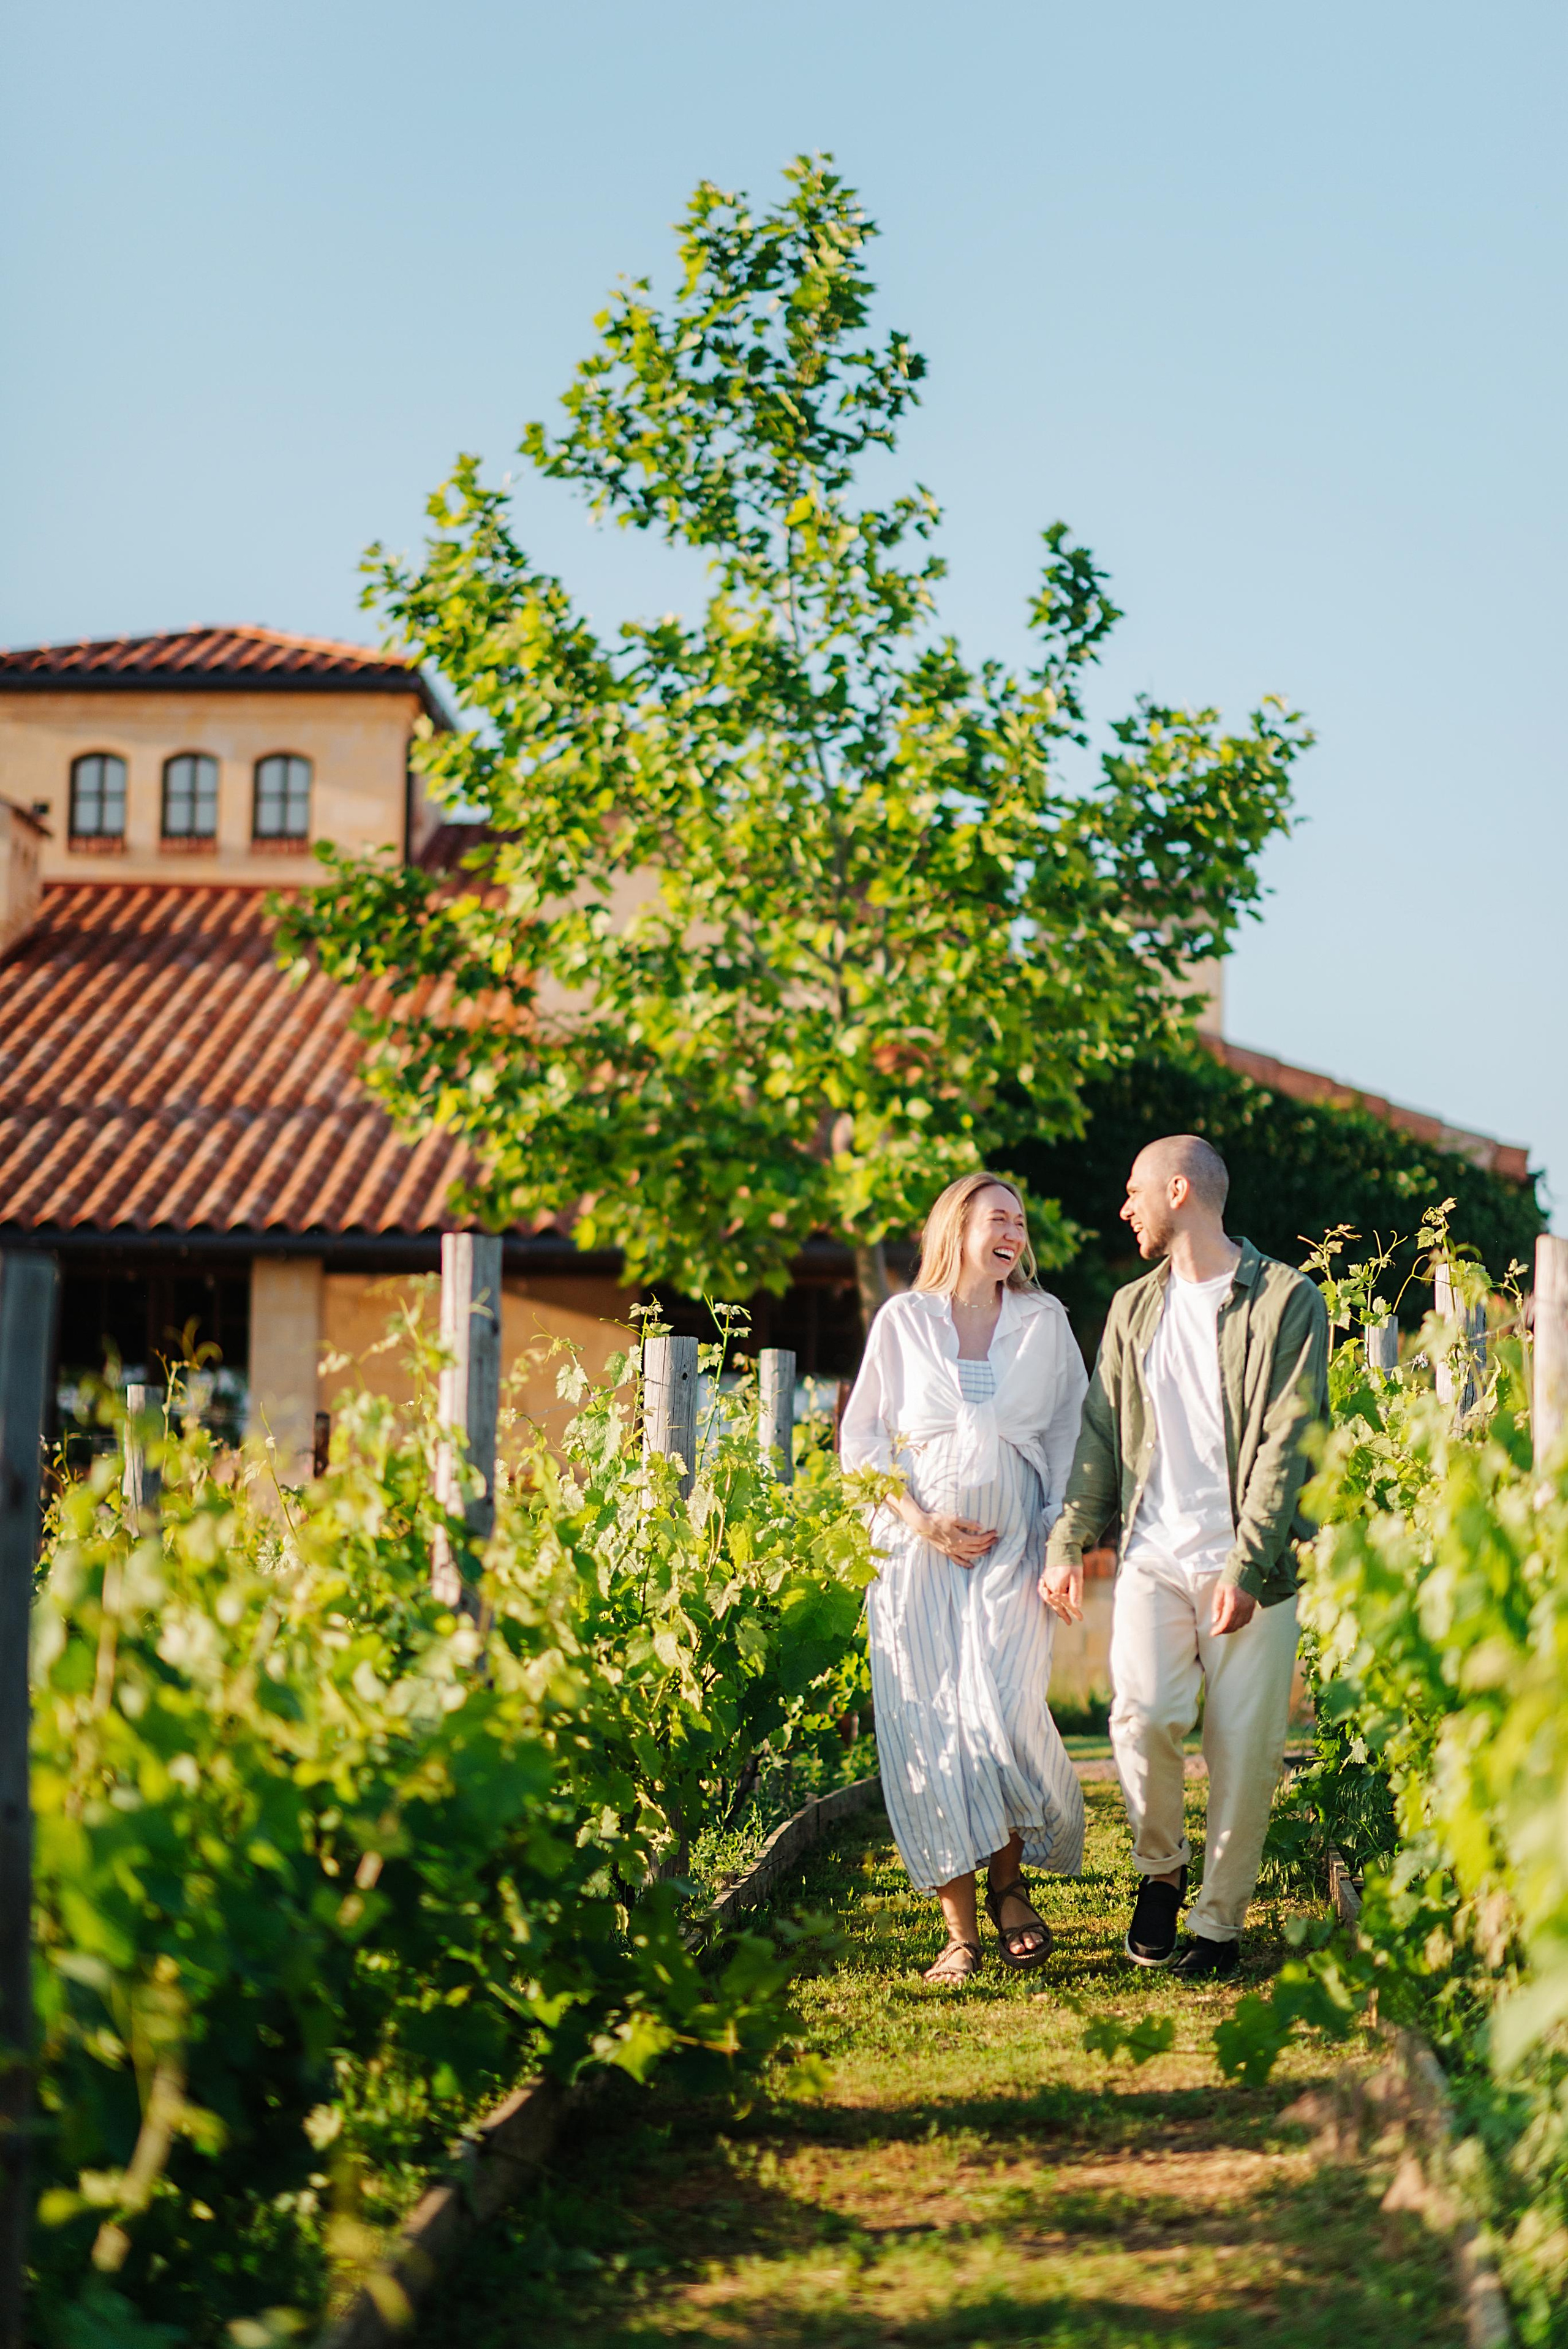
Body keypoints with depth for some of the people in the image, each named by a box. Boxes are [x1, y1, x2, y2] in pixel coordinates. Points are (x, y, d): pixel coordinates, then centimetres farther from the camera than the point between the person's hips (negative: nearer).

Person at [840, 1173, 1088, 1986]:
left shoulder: (1044, 1323, 10)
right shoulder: (903, 1320, 6)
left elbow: (1071, 1435, 13)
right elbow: (860, 1439, 6)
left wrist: (1061, 1543, 2)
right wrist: (922, 1522, -6)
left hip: (1010, 1548, 0)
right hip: (916, 1553, 0)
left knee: (1003, 1718, -18)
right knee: (928, 1735, -6)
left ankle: (1010, 1880, 8)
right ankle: (960, 1930, 2)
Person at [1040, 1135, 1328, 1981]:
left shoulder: (1288, 1300, -3)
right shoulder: (1132, 1308, 15)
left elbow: (1286, 1444, -9)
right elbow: (1100, 1434, 16)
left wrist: (1247, 1569, -15)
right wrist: (1067, 1545, 5)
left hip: (1249, 1564, -3)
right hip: (1154, 1555, 3)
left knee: (1244, 1747, -2)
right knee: (1145, 1715, -15)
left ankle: (1219, 1923, 14)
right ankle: (1160, 1869, 11)